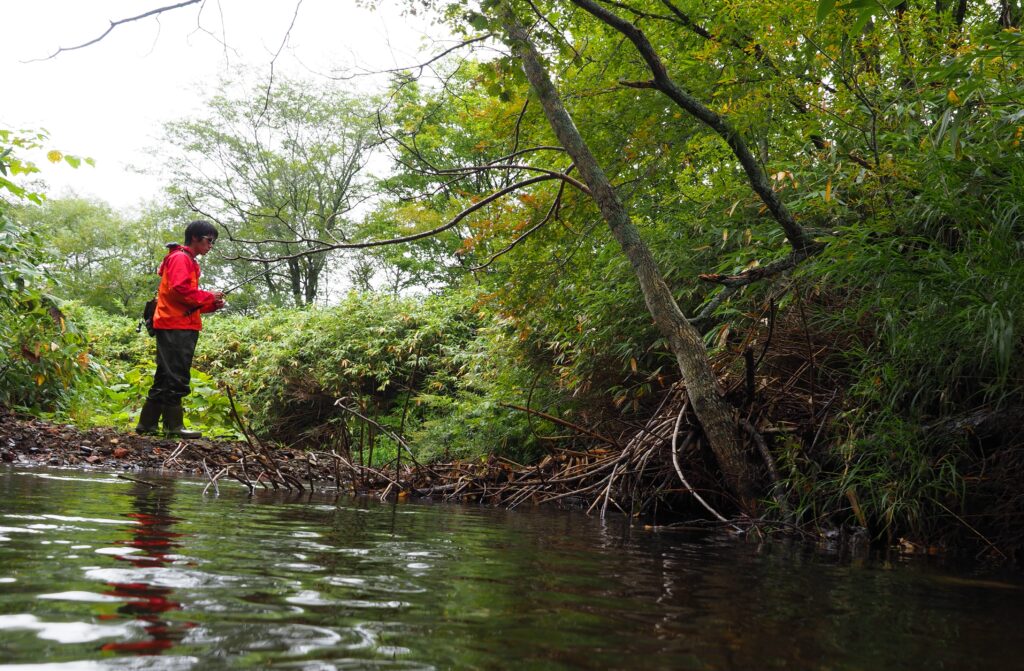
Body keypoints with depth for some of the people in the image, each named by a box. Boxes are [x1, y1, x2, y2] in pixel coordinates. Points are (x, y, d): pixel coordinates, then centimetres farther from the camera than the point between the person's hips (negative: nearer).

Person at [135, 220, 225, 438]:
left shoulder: (188, 262, 24)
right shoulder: (180, 258, -6)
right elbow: (179, 290, -19)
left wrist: (212, 304, 7)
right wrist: (209, 297, -11)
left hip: (179, 326, 10)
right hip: (176, 326, -10)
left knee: (166, 377, 11)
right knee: (176, 377, -8)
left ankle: (147, 424, 14)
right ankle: (174, 425, -6)